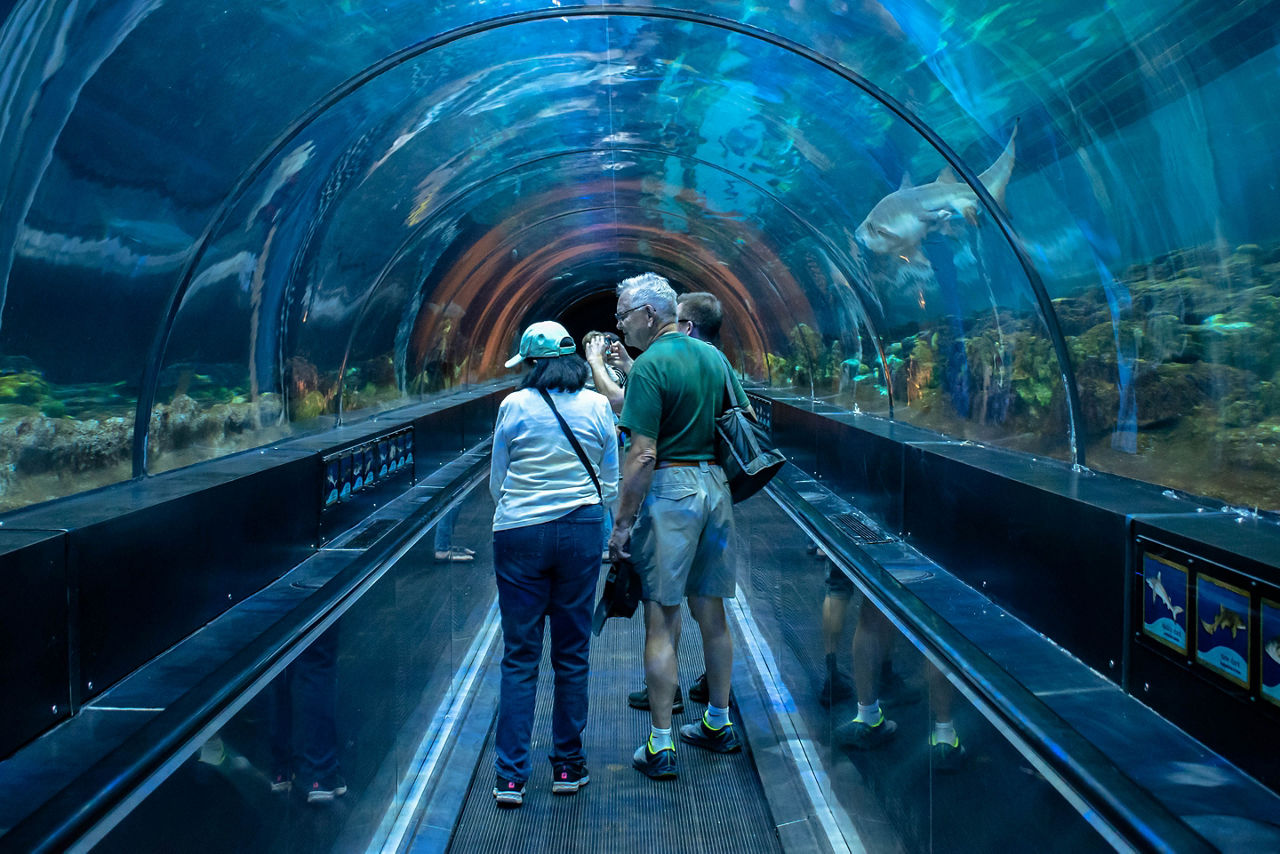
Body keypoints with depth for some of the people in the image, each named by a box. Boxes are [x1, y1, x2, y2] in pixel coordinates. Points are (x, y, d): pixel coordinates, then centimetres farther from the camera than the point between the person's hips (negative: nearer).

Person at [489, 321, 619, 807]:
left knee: (519, 656, 4)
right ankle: (568, 765, 18)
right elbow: (611, 484, 7)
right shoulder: (596, 406, 0)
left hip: (519, 534, -1)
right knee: (572, 653, 10)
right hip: (580, 532, 1)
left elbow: (496, 482, 5)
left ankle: (511, 775, 4)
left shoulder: (514, 406, -3)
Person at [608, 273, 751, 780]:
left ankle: (660, 746, 2)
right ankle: (719, 724, 27)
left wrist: (622, 522, -13)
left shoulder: (649, 366, -13)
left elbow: (643, 456, -18)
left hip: (669, 491, -7)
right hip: (715, 486, 7)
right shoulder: (713, 356, 10)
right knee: (711, 613, 16)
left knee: (661, 622, -2)